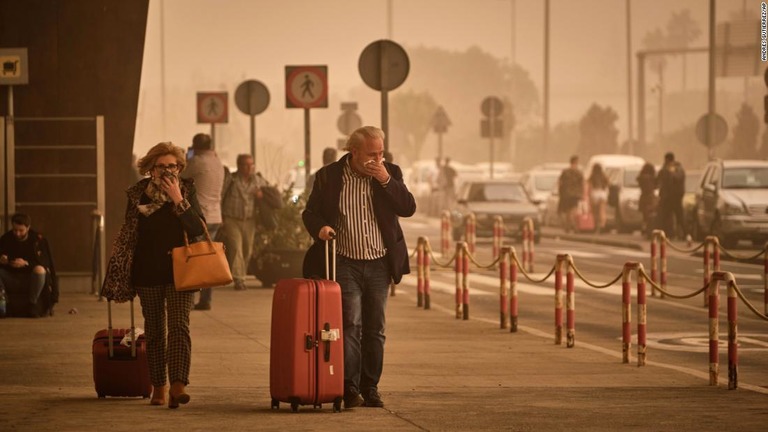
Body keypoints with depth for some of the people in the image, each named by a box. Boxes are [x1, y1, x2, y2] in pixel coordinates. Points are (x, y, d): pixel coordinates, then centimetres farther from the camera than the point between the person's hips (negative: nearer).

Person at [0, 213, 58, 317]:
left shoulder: (38, 239, -5)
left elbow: (46, 263, -12)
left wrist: (26, 263, -27)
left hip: (31, 280, -2)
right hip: (12, 280, 2)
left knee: (39, 269, -35)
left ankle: (32, 304, -27)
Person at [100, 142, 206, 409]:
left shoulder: (187, 191, 0)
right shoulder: (138, 194, 4)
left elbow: (199, 229, -11)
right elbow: (127, 234, 11)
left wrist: (178, 200, -19)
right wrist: (118, 273, 9)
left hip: (179, 271, -2)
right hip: (148, 273, 2)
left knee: (179, 327, -15)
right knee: (154, 330, 9)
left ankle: (178, 385, -25)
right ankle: (158, 387, 17)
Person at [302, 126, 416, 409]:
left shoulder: (390, 174, 5)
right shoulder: (329, 176, 0)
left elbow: (408, 208, -5)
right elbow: (310, 212, 5)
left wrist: (386, 180, -15)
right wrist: (319, 227, -16)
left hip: (379, 266, 3)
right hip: (345, 265, -3)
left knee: (375, 330, 7)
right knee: (351, 325, -13)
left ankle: (370, 388, 14)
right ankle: (350, 388, -13)